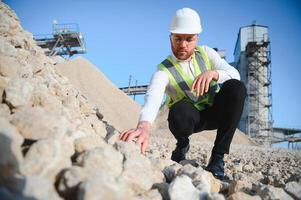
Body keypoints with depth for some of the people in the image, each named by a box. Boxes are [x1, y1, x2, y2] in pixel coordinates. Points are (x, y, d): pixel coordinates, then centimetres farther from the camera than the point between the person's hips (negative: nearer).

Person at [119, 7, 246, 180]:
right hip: (192, 118, -3)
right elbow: (153, 97, -41)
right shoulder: (164, 70, -20)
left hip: (216, 113, 4)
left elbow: (234, 74, -17)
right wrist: (144, 125, -62)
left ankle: (218, 156, -20)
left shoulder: (206, 53, -7)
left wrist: (213, 73, -40)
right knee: (179, 110, -39)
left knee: (236, 87, -27)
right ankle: (182, 145, -1)